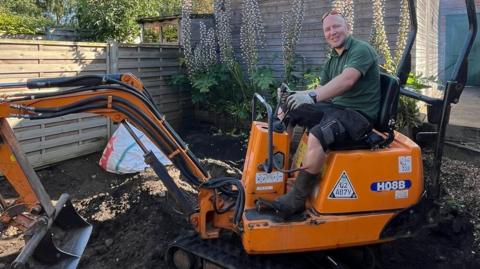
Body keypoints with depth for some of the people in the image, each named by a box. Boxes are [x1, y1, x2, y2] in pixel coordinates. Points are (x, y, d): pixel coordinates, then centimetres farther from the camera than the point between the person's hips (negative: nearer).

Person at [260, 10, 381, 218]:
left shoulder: (361, 50, -11)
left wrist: (311, 96, -39)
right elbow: (322, 90, 10)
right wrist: (295, 97, -6)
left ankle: (296, 200, -23)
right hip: (334, 107, 9)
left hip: (358, 114, -9)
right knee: (288, 112, 1)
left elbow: (347, 80, -29)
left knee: (317, 135, -35)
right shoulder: (331, 60, 16)